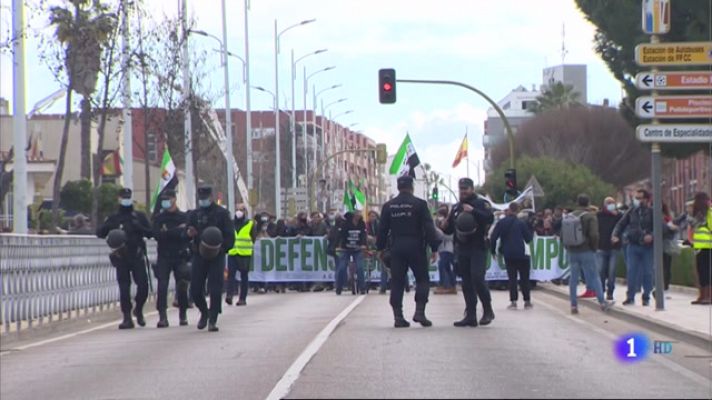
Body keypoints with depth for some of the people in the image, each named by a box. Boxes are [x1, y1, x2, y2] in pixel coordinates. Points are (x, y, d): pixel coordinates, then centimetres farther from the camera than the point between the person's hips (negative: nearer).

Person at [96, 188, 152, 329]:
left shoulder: (139, 216, 12)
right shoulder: (114, 218, 11)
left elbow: (149, 233, 6)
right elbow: (100, 233, 5)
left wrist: (139, 227, -14)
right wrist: (110, 227, -15)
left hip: (137, 256, 0)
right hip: (121, 258, 0)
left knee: (143, 285, -10)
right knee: (124, 288, -3)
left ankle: (138, 309, 15)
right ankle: (127, 318, 3)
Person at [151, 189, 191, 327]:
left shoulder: (184, 217, 6)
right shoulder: (159, 218, 8)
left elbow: (186, 235, -8)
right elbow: (157, 235, -9)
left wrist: (167, 232, -12)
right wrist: (177, 231, -12)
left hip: (180, 257, 0)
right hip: (164, 257, 0)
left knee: (182, 287, -1)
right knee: (162, 286, -10)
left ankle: (183, 316, 14)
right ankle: (162, 317, -10)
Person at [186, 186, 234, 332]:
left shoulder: (222, 213, 2)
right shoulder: (194, 214, 12)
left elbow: (230, 235, -2)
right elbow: (187, 232, 8)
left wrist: (222, 248, -18)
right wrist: (189, 233, -16)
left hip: (216, 256, -3)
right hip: (199, 255, 3)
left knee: (215, 289, -8)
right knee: (195, 289, 1)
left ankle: (213, 320, 0)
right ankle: (204, 312, 26)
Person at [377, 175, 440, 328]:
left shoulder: (388, 206, 6)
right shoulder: (419, 204, -4)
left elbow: (382, 229, 9)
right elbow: (429, 227, -8)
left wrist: (380, 248, 18)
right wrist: (434, 248, -6)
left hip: (396, 248, 3)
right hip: (416, 247, -3)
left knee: (397, 282, 6)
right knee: (422, 280, 6)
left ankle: (398, 316, 3)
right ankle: (419, 312, -7)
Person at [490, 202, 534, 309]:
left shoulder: (501, 223, 0)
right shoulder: (521, 223, -4)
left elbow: (493, 237, -3)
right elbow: (528, 238, 0)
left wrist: (493, 251, 7)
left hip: (508, 255, 1)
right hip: (520, 254, -1)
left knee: (512, 277, 7)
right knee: (524, 278, 9)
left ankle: (513, 301, -2)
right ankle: (527, 301, 9)